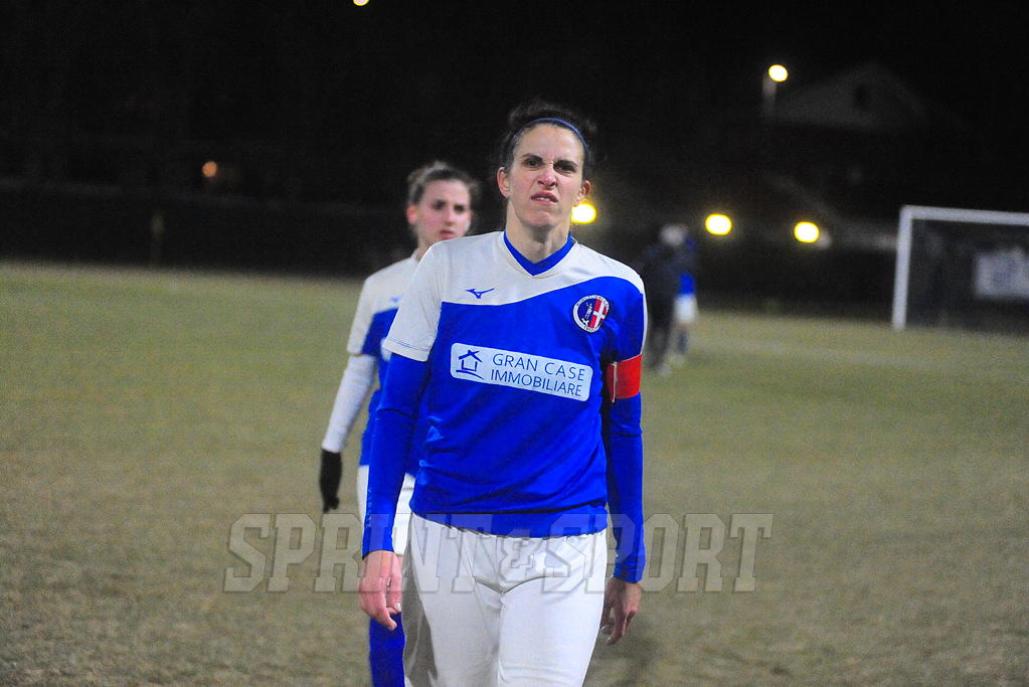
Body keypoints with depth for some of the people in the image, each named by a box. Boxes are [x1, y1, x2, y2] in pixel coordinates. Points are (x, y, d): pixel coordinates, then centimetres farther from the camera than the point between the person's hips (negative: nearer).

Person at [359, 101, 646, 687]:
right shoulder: (449, 268, 1)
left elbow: (622, 433, 11)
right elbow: (397, 409, 3)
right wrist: (379, 541, -5)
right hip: (446, 540, 1)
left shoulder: (616, 291, 2)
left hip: (565, 551, -1)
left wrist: (631, 566, 13)